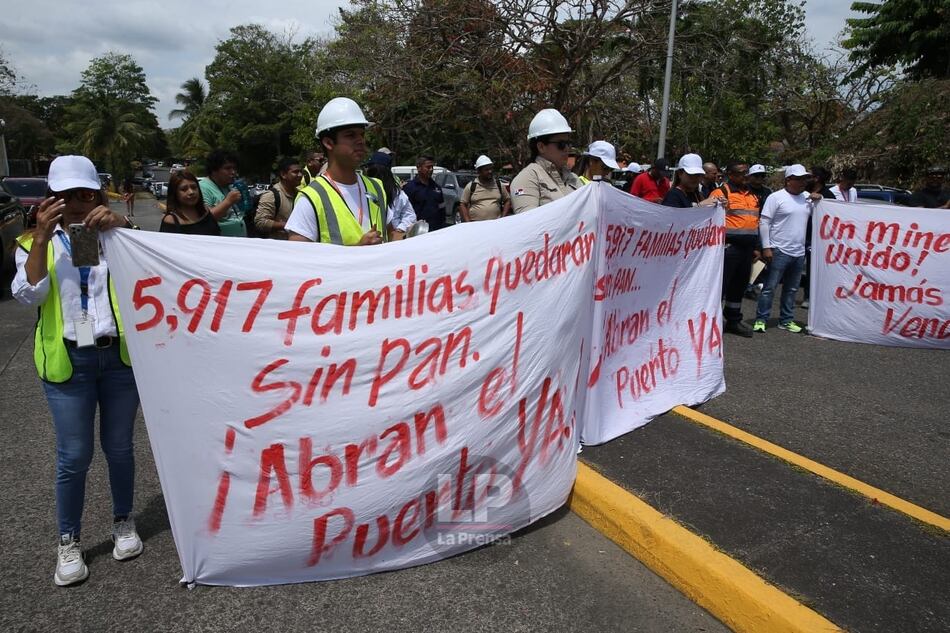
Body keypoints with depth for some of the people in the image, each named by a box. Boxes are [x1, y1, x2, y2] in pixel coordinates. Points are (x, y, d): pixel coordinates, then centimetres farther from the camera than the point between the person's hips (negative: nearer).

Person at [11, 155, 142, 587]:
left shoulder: (114, 235, 6)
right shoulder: (35, 243, 5)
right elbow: (28, 294, -12)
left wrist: (120, 225, -31)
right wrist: (42, 237, -20)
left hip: (119, 355, 1)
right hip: (67, 361, 0)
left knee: (119, 447, 12)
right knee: (74, 456, 4)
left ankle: (123, 522, 31)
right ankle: (69, 542, 22)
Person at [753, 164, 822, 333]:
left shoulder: (807, 197, 12)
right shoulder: (776, 197, -7)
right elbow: (764, 222, -10)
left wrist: (819, 199, 1)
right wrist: (766, 247, -14)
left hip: (799, 252, 7)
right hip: (780, 251, -7)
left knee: (791, 289, 12)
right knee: (769, 287, -4)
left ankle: (786, 320, 21)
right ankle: (761, 320, 0)